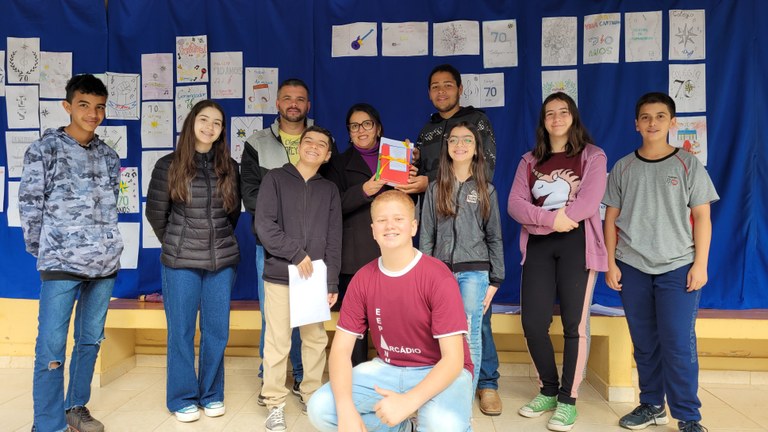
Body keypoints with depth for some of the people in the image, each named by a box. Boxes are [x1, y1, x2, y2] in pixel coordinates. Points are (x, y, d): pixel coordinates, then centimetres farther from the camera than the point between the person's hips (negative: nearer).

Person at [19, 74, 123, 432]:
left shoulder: (108, 155, 11)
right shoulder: (44, 149, -2)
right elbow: (29, 204, -2)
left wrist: (104, 245, 12)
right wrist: (41, 251, 2)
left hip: (105, 263, 5)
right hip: (61, 263, -4)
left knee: (91, 340, 13)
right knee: (52, 347, -2)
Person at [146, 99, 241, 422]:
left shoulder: (230, 168, 7)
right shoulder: (169, 165, 0)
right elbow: (155, 212, 6)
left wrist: (220, 240, 12)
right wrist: (174, 244, 12)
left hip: (222, 260, 2)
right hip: (181, 262, -2)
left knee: (217, 330, 8)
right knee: (181, 330, 5)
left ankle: (211, 394, 22)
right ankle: (183, 397, 19)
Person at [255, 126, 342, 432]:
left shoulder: (329, 190, 11)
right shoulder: (276, 178, 4)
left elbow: (334, 240, 7)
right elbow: (263, 224, -7)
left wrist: (332, 282, 0)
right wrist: (296, 252, -13)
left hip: (315, 278, 3)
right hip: (279, 276, -3)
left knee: (316, 340, 9)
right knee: (277, 343, 0)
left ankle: (312, 396, 25)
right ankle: (275, 404, 13)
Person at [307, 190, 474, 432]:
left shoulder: (438, 278, -20)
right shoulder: (362, 280, -7)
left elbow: (453, 359, -22)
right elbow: (341, 349, -7)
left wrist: (408, 402, -36)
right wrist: (346, 408, -25)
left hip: (439, 372, -4)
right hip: (387, 368, 5)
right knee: (319, 410, -14)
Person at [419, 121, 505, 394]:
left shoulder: (486, 190, 8)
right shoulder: (435, 189, 9)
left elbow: (494, 237, 7)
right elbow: (426, 236, 7)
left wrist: (494, 281, 2)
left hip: (473, 272, -1)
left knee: (470, 339, -1)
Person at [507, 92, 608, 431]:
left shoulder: (592, 156, 7)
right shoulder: (530, 161, 15)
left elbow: (590, 201, -9)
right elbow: (515, 204, 1)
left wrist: (541, 220, -9)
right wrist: (551, 219, -16)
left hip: (577, 243, -2)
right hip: (538, 245, 3)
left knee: (574, 323, -2)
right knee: (532, 322, -1)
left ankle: (568, 399, 11)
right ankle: (548, 391, 20)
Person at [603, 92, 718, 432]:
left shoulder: (688, 165, 2)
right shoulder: (623, 168, 7)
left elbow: (702, 218, 1)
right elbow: (611, 218, 7)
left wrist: (700, 264, -6)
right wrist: (610, 263, 1)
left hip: (678, 267, -2)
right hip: (632, 267, 2)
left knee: (679, 344, -4)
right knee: (644, 342, 9)